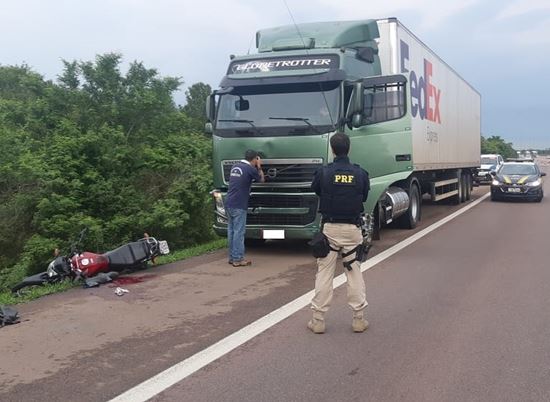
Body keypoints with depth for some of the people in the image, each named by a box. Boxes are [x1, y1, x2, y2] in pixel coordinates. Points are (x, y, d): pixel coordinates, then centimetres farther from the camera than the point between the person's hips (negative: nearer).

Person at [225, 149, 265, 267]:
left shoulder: (235, 167, 13)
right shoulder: (250, 169, -9)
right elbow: (262, 179, 7)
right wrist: (259, 167, 20)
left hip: (229, 203, 8)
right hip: (239, 205, -8)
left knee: (231, 231, 12)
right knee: (239, 232, -3)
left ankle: (232, 257, 18)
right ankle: (238, 259, -1)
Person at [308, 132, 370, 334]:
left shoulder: (323, 173, -9)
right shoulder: (360, 173, -5)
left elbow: (315, 191, 9)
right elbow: (364, 197, 8)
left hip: (329, 228, -1)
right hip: (352, 228, 1)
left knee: (324, 273, 6)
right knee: (355, 272, 11)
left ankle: (318, 320, 10)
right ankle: (359, 318, 15)